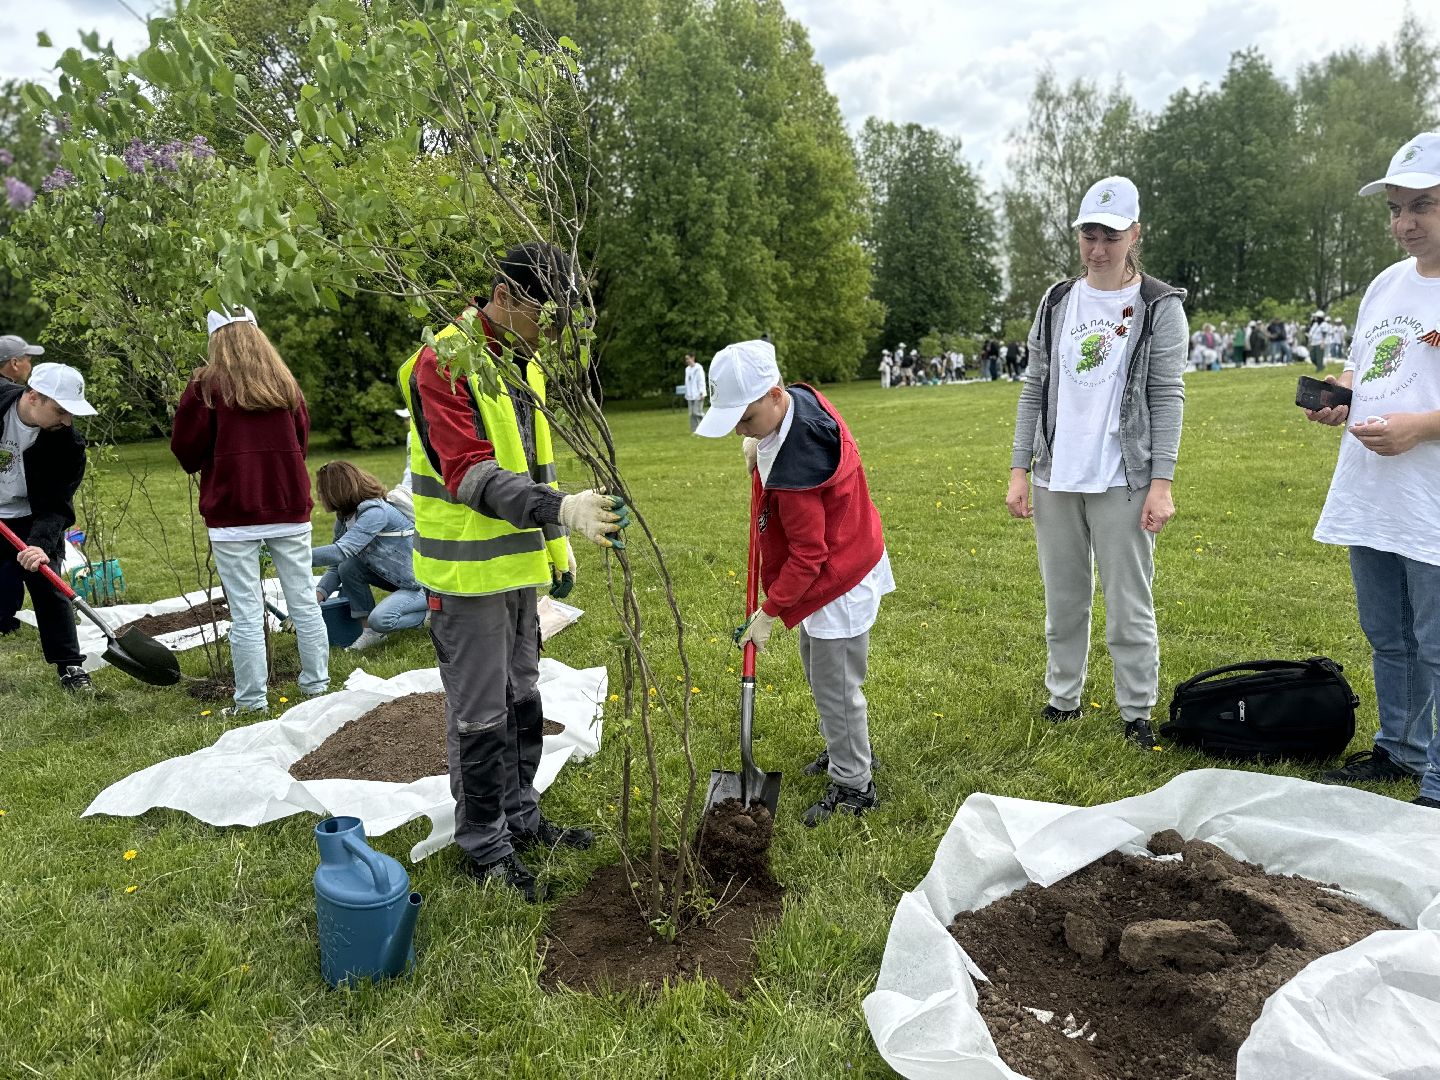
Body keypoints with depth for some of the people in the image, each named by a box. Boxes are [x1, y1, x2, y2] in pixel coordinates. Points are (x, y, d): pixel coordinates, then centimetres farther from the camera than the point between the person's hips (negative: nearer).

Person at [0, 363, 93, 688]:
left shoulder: (67, 442, -22)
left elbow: (55, 506, -21)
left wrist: (42, 544, -37)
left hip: (31, 518, -1)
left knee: (47, 587, -5)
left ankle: (70, 666, 4)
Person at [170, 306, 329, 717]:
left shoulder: (206, 386, -6)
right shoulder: (285, 384, 7)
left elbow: (186, 451, 0)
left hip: (233, 515, -4)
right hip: (289, 508, 4)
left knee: (246, 613, 1)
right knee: (304, 602, 11)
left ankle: (252, 700, 7)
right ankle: (317, 683, 21)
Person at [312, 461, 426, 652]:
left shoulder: (376, 512, -24)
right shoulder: (345, 519, 4)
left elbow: (341, 551, -34)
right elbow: (336, 566, 5)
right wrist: (320, 591, -13)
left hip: (424, 584, -9)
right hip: (398, 578, 9)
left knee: (380, 618, -28)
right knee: (348, 567, -10)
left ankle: (427, 615, 1)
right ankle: (370, 630, 1)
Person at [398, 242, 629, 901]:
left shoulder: (523, 364, 12)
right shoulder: (443, 363, -18)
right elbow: (471, 474, -27)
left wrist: (558, 544, 18)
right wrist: (562, 509, -38)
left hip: (518, 565, 9)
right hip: (467, 573, -9)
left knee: (521, 699, 19)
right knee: (479, 715, 3)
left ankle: (520, 818, 35)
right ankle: (483, 845, 20)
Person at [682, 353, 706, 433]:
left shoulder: (698, 368, -9)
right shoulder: (687, 369, 13)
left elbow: (701, 381, -12)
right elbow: (687, 382, 15)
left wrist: (702, 393, -16)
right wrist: (687, 394, 12)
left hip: (698, 395, -7)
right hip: (690, 395, 7)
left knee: (697, 412, -11)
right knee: (692, 414, 4)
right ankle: (694, 431, 6)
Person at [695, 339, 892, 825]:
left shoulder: (794, 466, -34)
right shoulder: (802, 397, -7)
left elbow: (807, 554, -26)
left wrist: (770, 611, -18)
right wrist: (759, 444, 2)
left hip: (839, 582, -10)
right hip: (835, 562, 10)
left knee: (834, 686, 3)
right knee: (819, 671, 23)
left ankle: (853, 786, 20)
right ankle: (846, 748, 43)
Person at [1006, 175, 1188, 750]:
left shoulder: (1159, 307, -1)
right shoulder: (1057, 302, 9)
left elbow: (1167, 398, -5)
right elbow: (1035, 389, 9)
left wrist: (1161, 482, -12)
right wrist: (1019, 469, 4)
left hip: (1123, 482, -4)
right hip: (1056, 480, 4)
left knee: (1129, 605, 1)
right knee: (1063, 599, 13)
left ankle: (1138, 712, 16)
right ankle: (1063, 698, 27)